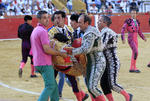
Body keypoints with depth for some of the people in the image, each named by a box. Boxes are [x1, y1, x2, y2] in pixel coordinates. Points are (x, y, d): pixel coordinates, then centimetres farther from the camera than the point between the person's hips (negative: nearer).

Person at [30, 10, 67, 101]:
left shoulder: (35, 30, 17)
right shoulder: (43, 31, -15)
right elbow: (46, 49, -22)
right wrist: (61, 54, -13)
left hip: (38, 62, 10)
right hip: (45, 63, -10)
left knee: (54, 85, 15)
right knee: (50, 86, -10)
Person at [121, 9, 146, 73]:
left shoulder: (137, 22, 11)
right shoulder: (128, 21, -8)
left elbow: (139, 31, 21)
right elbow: (123, 30, -11)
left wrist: (143, 37, 12)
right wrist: (123, 39, -19)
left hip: (136, 39, 7)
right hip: (130, 39, -7)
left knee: (134, 53, 8)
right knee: (136, 52, -17)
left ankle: (131, 68, 14)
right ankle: (134, 67, -11)